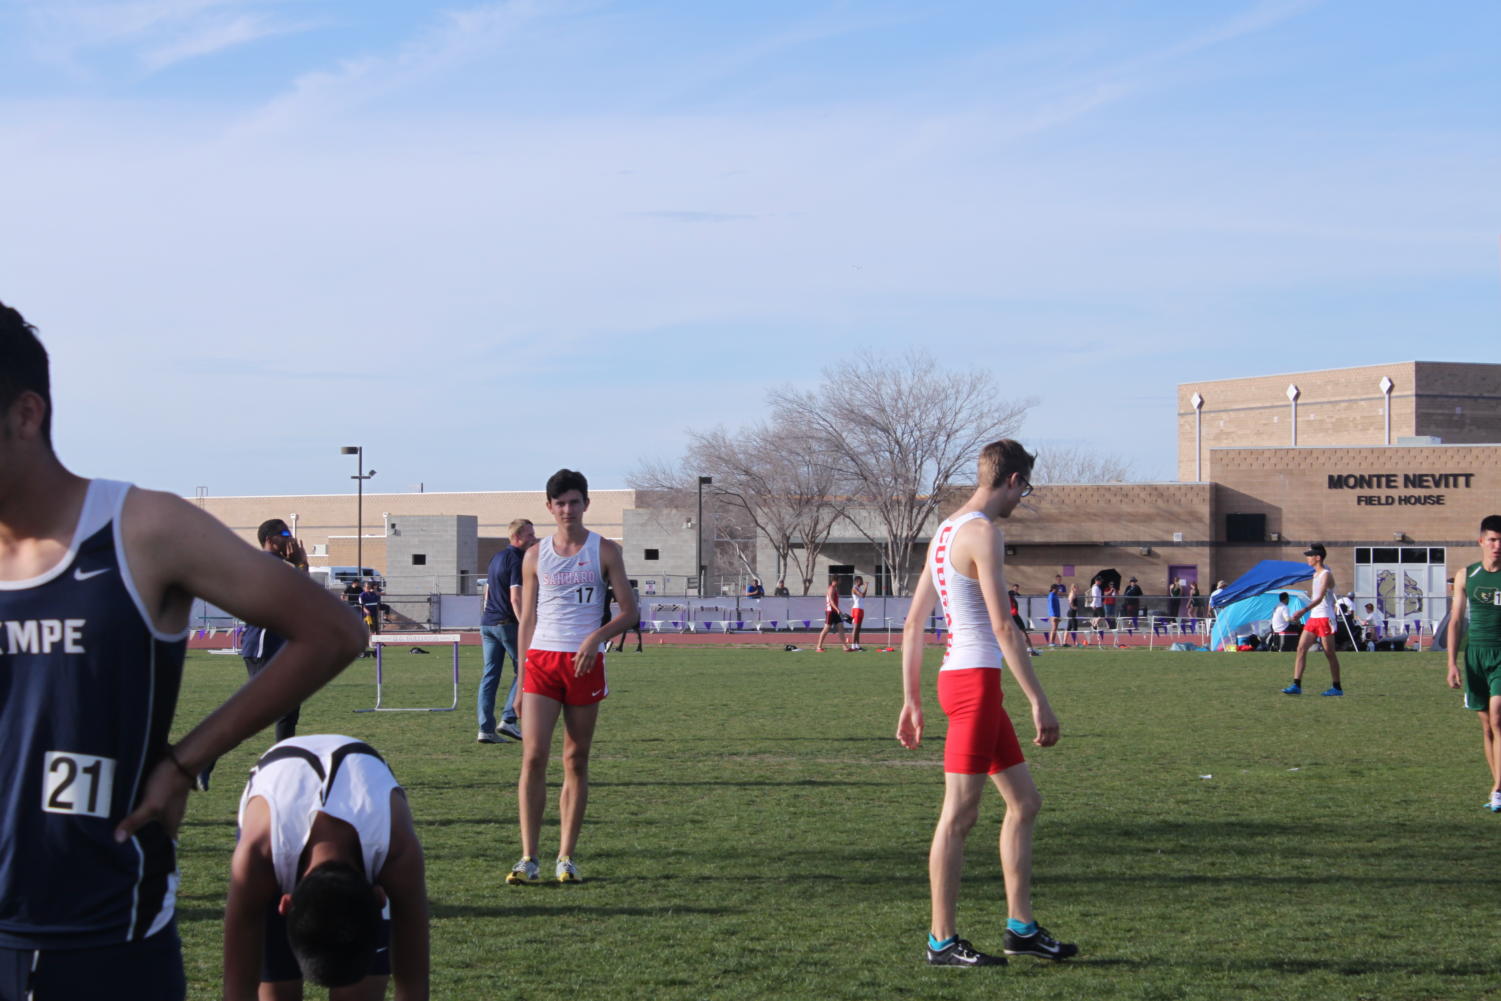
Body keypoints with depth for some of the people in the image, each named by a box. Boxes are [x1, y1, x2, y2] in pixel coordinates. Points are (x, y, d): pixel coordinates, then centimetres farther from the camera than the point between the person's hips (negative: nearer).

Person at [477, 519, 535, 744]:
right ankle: (509, 719, -3)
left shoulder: (496, 558, 17)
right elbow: (515, 598, -19)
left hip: (487, 622, 8)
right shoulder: (516, 560, -11)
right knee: (523, 671, 4)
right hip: (507, 623, -8)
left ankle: (486, 729, 2)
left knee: (490, 675, 6)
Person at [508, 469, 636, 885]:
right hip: (541, 660, 1)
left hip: (585, 662, -1)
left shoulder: (604, 551, 4)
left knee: (576, 761, 4)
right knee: (533, 756, -11)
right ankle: (528, 858, -10)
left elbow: (628, 611, 2)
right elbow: (527, 619, 13)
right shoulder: (535, 555, 10)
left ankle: (566, 857, 10)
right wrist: (521, 682, 10)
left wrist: (596, 637, -17)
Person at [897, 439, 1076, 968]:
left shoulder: (945, 531, 16)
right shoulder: (983, 533, -13)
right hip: (976, 679, -10)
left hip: (958, 676, 10)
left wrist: (911, 701, 19)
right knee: (959, 814, -5)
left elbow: (912, 624, 17)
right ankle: (942, 941, 0)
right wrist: (1040, 701, -17)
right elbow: (1003, 627, -18)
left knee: (1025, 802, 14)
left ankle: (1021, 927, 17)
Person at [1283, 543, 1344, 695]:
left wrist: (1303, 611, -37)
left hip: (1325, 618, -9)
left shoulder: (1326, 575, -13)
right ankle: (1296, 685, -5)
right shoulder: (1315, 575, 16)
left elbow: (1320, 598, -25)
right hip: (1313, 617, 9)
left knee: (1329, 653, -2)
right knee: (1301, 648, -2)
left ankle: (1337, 687, 7)